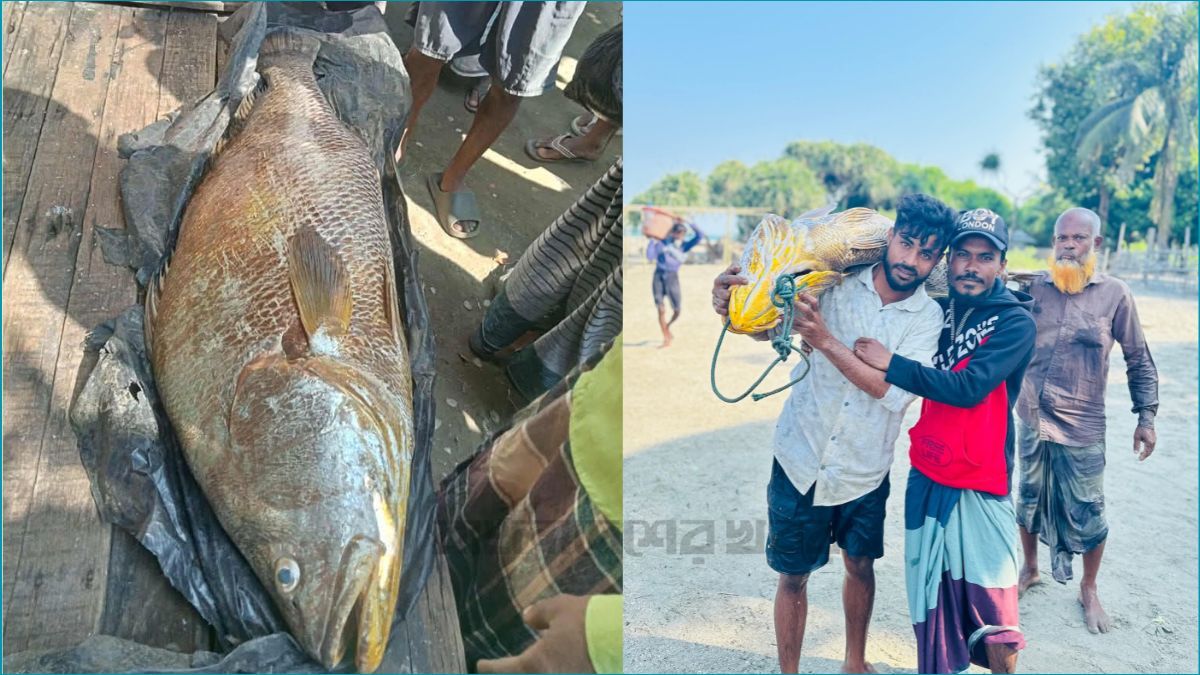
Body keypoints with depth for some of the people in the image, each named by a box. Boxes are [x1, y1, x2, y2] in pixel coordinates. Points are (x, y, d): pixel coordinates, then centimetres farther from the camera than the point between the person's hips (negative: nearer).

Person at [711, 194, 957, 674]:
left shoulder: (928, 317, -7)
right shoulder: (835, 280, -8)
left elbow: (896, 391, -21)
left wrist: (824, 339, -30)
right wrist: (731, 301, -24)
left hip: (864, 469, 1)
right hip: (801, 457, -1)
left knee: (860, 565, 20)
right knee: (793, 575, 9)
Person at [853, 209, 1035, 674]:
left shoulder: (1014, 321, -10)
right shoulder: (937, 312, 6)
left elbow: (968, 388, -23)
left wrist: (890, 363, -20)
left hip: (980, 487, -5)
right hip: (926, 479, 5)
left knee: (993, 614, 0)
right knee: (931, 595, 15)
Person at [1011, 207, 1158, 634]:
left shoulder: (1114, 294, -4)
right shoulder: (1033, 287, -1)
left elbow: (1139, 360, 2)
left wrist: (1146, 416, 0)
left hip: (1082, 426, -2)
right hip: (1032, 420, 2)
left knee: (1087, 513, 7)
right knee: (1029, 499, 16)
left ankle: (1088, 590, 29)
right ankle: (1029, 569, 39)